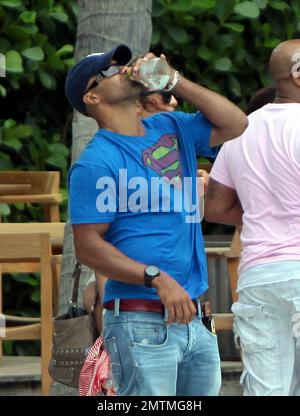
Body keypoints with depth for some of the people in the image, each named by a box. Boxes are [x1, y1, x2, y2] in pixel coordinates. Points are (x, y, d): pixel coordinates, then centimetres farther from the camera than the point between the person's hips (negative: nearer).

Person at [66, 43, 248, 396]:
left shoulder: (169, 129, 16)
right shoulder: (95, 163, -7)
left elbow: (234, 124, 14)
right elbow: (88, 247, -11)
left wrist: (173, 80, 6)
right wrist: (158, 279, -21)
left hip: (193, 318, 7)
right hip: (141, 323, -7)